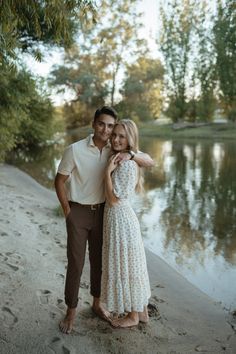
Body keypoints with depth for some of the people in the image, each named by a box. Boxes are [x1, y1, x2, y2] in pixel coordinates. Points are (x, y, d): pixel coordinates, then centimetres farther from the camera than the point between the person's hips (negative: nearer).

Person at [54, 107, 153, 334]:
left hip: (101, 211, 4)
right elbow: (59, 181, -7)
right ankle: (71, 311, 22)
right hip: (78, 213, -4)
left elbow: (149, 162, -5)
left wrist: (131, 155, -24)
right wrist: (67, 211, -6)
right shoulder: (75, 150, -16)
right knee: (75, 263, 3)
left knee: (99, 260, 15)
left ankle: (97, 303, 35)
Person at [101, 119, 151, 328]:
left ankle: (133, 315, 26)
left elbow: (114, 200, -20)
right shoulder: (119, 160, 8)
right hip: (117, 217, 10)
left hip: (120, 219, -10)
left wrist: (107, 172, -19)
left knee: (125, 267, 6)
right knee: (131, 266, 18)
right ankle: (142, 311, 34)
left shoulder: (126, 165, -21)